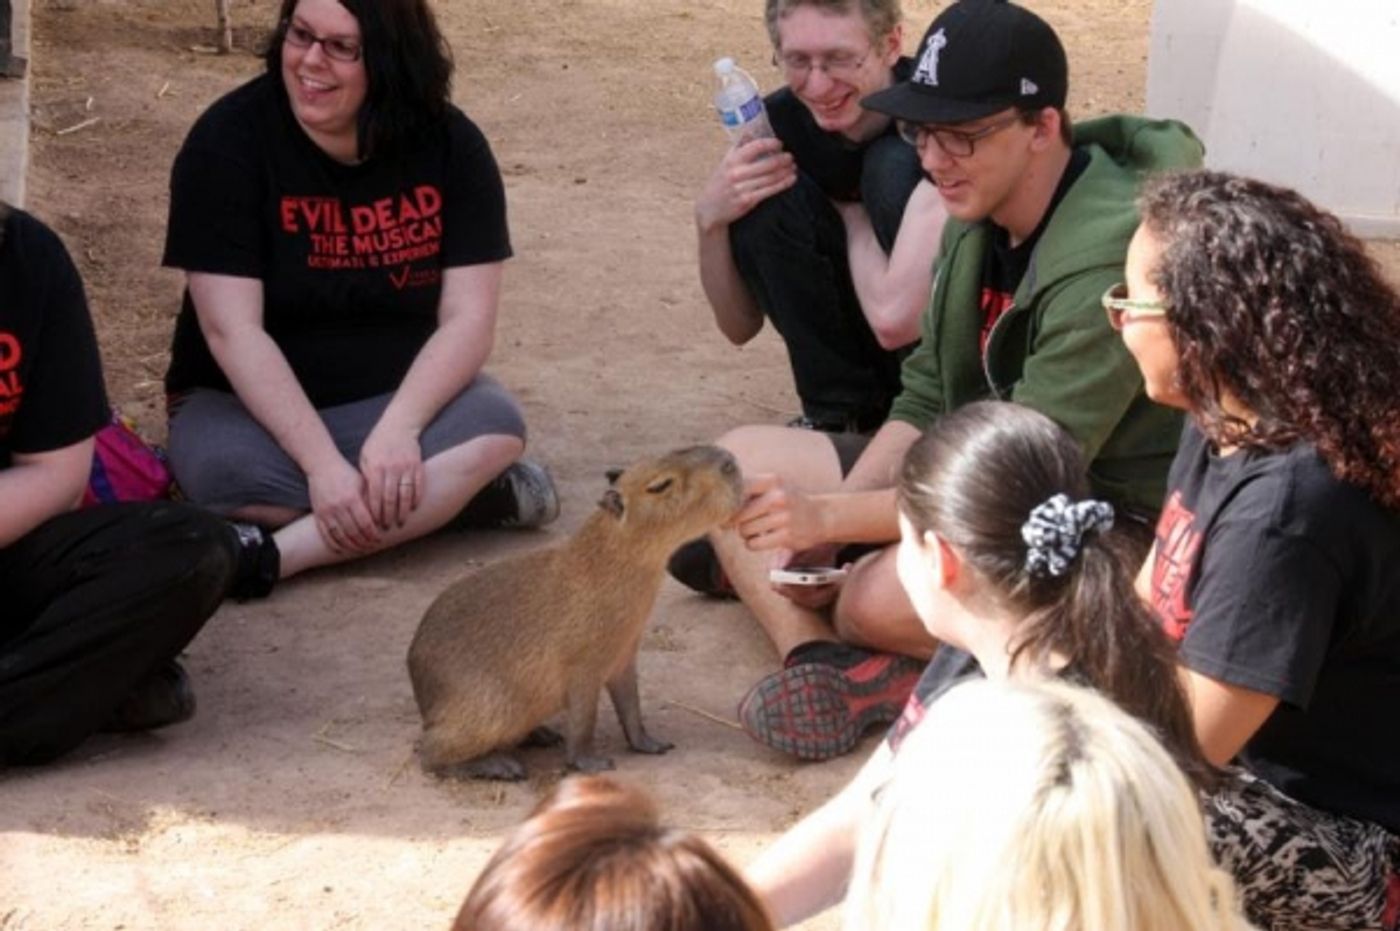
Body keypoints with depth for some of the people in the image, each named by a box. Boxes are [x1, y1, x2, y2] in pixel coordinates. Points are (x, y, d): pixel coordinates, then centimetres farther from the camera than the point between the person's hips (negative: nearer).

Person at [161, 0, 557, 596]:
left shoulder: (451, 145, -7)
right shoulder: (229, 140, -15)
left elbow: (468, 318, -12)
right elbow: (233, 330, -21)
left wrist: (396, 431, -29)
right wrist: (323, 463, -30)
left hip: (400, 396, 2)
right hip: (253, 406, -2)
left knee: (495, 429, -29)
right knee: (226, 472, -36)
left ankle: (271, 556, -33)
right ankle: (452, 491, -18)